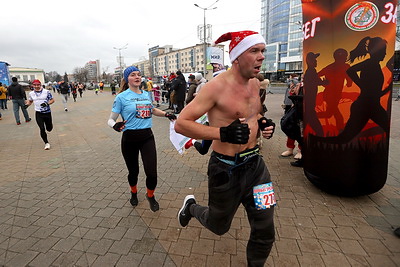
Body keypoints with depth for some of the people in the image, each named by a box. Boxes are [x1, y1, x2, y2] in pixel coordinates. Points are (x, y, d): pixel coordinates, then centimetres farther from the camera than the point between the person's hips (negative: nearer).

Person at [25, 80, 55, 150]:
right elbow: (30, 101, 21)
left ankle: (50, 124, 47)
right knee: (42, 129, -5)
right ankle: (46, 143, 9)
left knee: (49, 129, 8)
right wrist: (26, 104, 1)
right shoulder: (31, 93, 5)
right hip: (38, 113, 2)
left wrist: (47, 103, -20)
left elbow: (52, 100, -2)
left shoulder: (46, 91, -6)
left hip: (47, 112, -1)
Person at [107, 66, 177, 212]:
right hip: (130, 138, -2)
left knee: (152, 173, -4)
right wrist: (115, 125, -27)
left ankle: (150, 196, 29)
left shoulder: (146, 94, 7)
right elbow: (111, 119, -4)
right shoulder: (121, 97, -6)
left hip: (147, 136, 3)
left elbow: (153, 109, 26)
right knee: (133, 171, 13)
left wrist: (166, 114, 10)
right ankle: (134, 192, 48)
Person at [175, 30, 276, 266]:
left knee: (265, 232, 15)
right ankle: (191, 206, 51)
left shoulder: (255, 84, 4)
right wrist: (222, 133, -31)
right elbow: (181, 124, -20)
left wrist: (263, 124, 1)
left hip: (255, 164, 6)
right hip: (226, 169, -6)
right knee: (219, 226, 20)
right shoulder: (217, 86, -19)